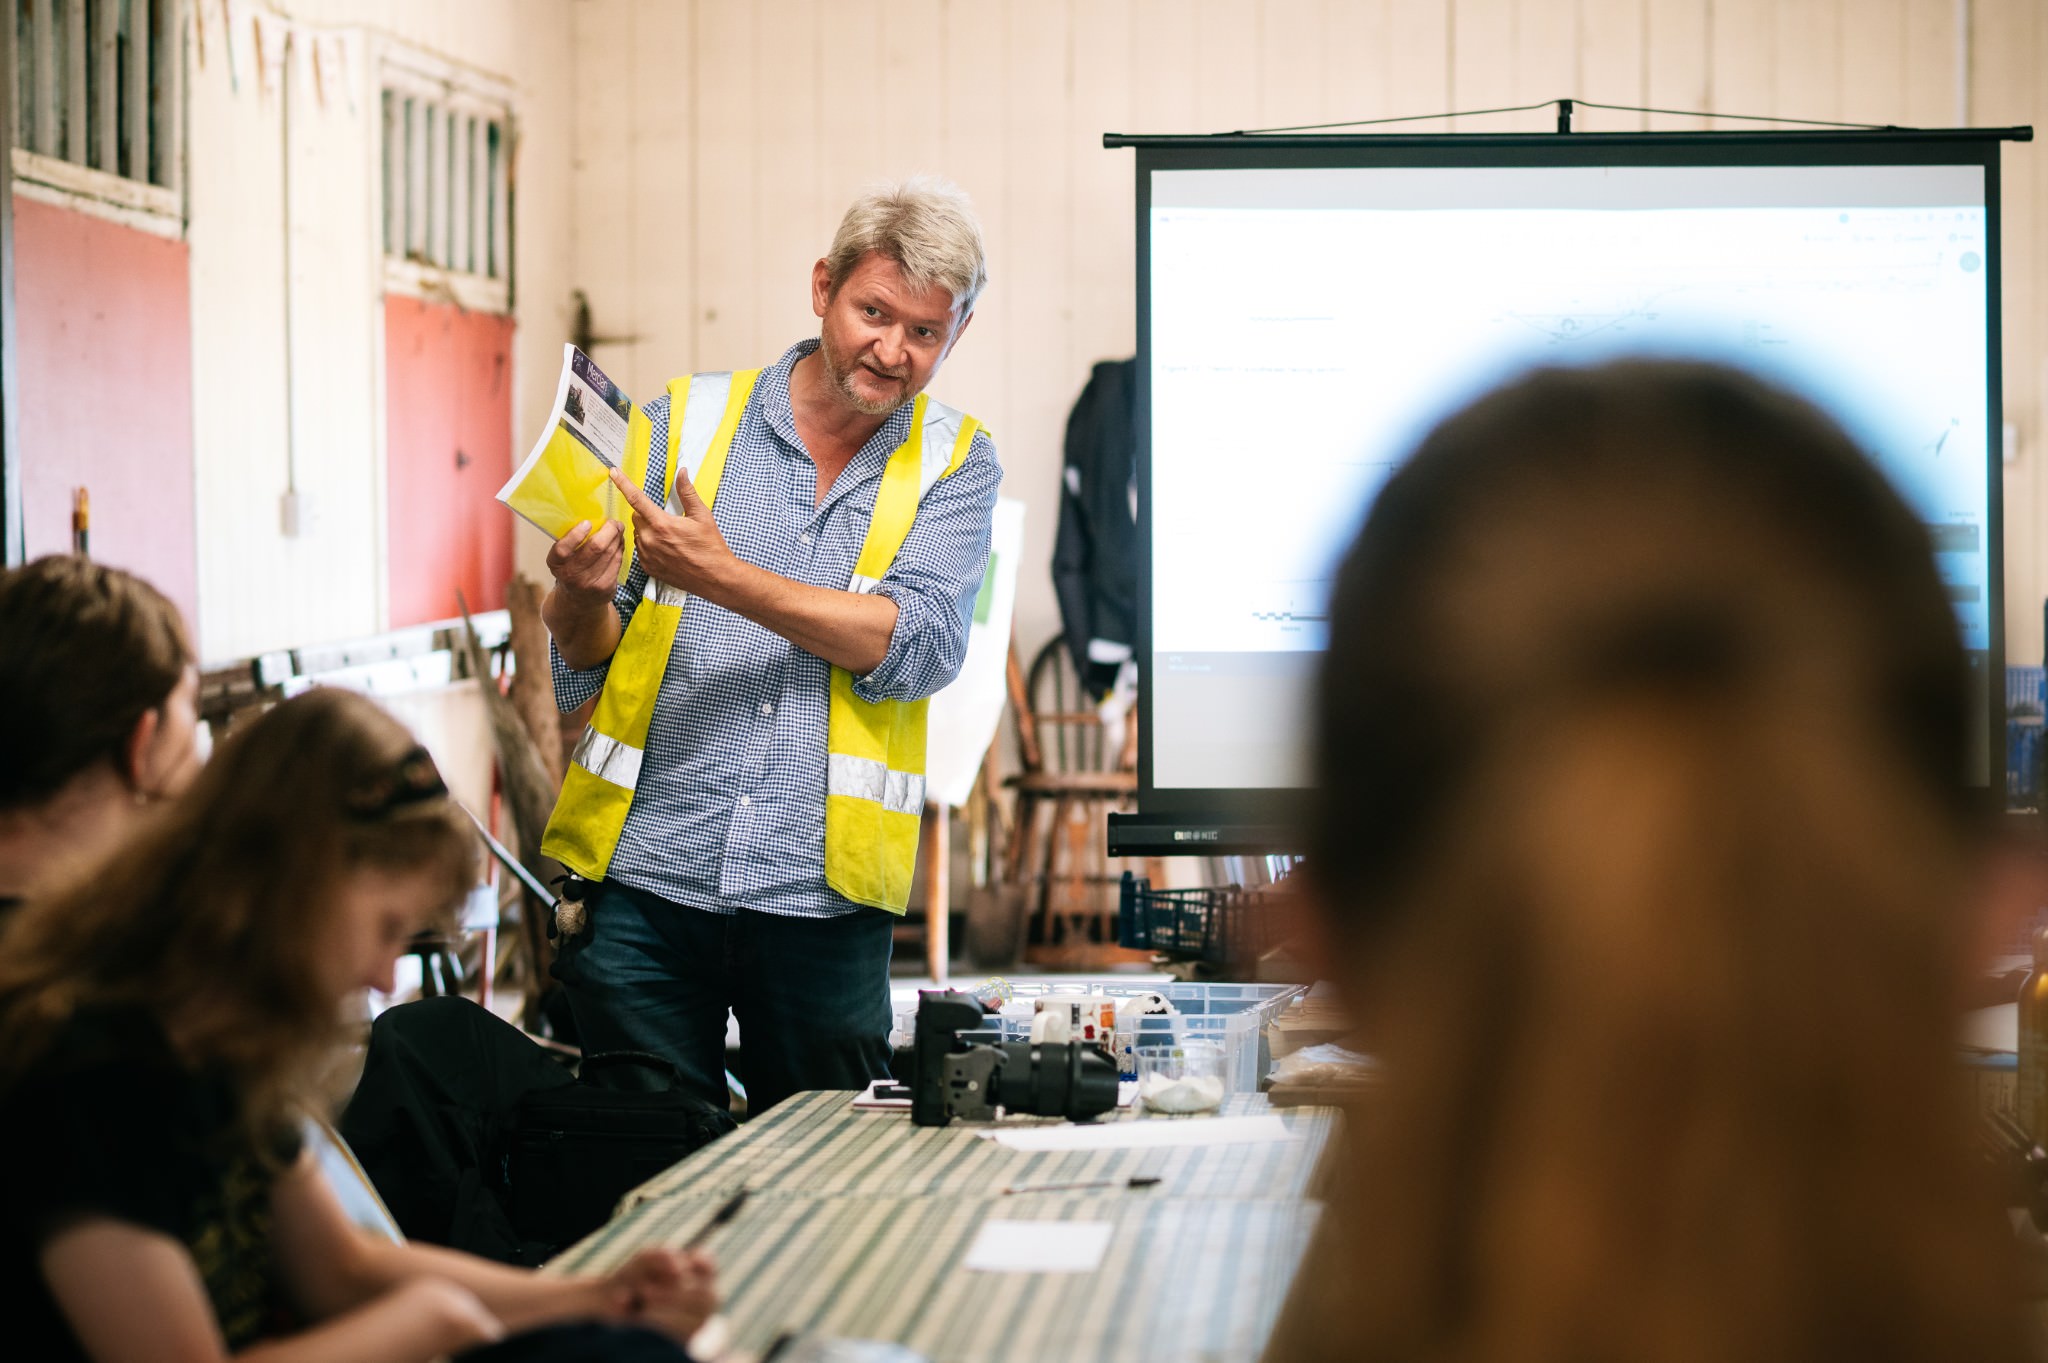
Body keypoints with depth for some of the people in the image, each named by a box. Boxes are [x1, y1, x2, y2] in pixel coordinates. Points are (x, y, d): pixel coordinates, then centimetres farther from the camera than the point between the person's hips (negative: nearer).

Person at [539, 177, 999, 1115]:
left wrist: (722, 576, -19)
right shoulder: (686, 422, 8)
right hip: (649, 872, 0)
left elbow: (915, 646, -11)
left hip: (822, 895, 0)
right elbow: (582, 663, 8)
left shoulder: (954, 463, 7)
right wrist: (582, 597, -16)